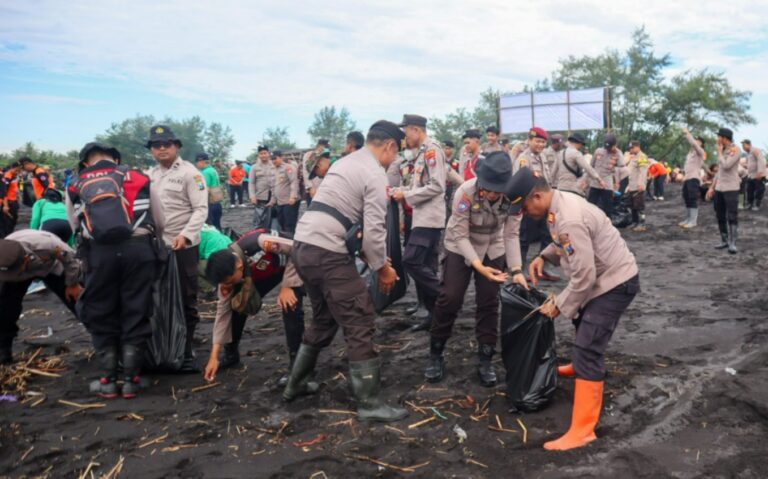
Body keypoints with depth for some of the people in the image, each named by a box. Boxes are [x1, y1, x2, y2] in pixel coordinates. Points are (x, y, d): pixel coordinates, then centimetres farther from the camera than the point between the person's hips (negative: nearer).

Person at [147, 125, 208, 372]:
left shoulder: (189, 173, -5)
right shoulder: (149, 175, 14)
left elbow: (201, 209, -11)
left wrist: (185, 235, -24)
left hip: (183, 246, -5)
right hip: (156, 245, 6)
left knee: (186, 300, 4)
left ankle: (186, 352, 15)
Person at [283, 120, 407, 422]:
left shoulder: (345, 162, 21)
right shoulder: (375, 174, -7)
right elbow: (374, 229, -13)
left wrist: (364, 252, 20)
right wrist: (382, 267, 1)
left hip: (303, 245, 9)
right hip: (327, 254, -9)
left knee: (323, 318, 24)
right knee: (359, 323, -1)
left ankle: (296, 384, 35)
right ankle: (370, 403, 6)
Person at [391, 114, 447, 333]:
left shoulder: (432, 149, -11)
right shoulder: (423, 152, 18)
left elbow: (437, 186, -20)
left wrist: (406, 195, -15)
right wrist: (404, 193, 6)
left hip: (429, 218, -10)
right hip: (424, 217, 10)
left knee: (411, 261, -15)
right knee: (426, 267, 9)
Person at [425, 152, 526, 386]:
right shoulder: (465, 192, -32)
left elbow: (511, 234, -15)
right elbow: (460, 235, -27)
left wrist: (516, 269, -26)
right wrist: (478, 266, -38)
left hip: (492, 249, 3)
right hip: (460, 247, -2)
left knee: (489, 302, 1)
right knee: (449, 298, -5)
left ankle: (485, 360, 14)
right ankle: (435, 354, 12)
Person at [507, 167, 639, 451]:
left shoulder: (569, 220, -33)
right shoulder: (560, 202, -2)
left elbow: (584, 275, -29)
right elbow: (567, 244, 16)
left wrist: (559, 305, -17)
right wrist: (544, 257, 0)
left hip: (615, 281, -10)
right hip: (605, 277, 10)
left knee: (587, 349, -15)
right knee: (583, 322, 32)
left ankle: (583, 430, -11)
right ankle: (582, 367, 61)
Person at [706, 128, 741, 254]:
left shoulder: (736, 150, -10)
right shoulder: (723, 151, 14)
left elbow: (726, 166, -21)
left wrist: (719, 152, -8)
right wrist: (712, 187, 16)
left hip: (731, 188, -8)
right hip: (719, 188, 8)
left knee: (732, 217, -6)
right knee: (720, 216, 9)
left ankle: (732, 243, -4)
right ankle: (724, 241, 17)